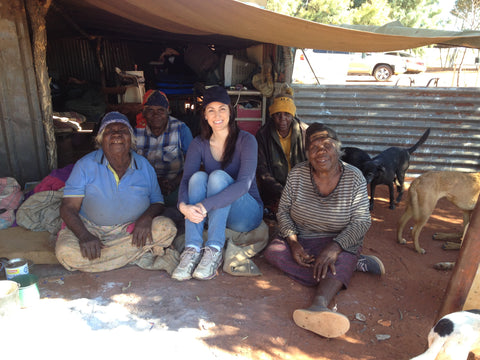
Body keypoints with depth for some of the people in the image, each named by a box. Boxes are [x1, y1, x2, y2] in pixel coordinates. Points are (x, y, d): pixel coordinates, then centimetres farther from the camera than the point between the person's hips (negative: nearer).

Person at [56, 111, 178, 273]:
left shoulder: (144, 166, 3)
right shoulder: (85, 165, -3)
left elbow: (157, 202, 6)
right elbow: (68, 207, -8)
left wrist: (146, 218, -20)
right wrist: (85, 236, -29)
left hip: (132, 230, 0)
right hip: (91, 229, 1)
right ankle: (147, 254, -25)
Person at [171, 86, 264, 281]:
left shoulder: (246, 140, -13)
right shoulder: (199, 144, -1)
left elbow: (244, 184, -27)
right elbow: (186, 179, -14)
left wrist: (205, 205, -37)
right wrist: (184, 205, -37)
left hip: (246, 214, -3)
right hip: (212, 212, 4)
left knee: (218, 176, -29)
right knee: (198, 176, -25)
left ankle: (214, 250, -32)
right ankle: (192, 250, -31)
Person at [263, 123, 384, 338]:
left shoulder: (354, 178, -8)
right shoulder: (297, 175, -4)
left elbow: (361, 221, -12)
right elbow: (283, 211, 0)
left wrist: (334, 247, -28)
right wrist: (293, 243, -18)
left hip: (340, 244, -2)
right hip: (300, 241, 2)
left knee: (340, 262, -34)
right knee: (272, 251, -26)